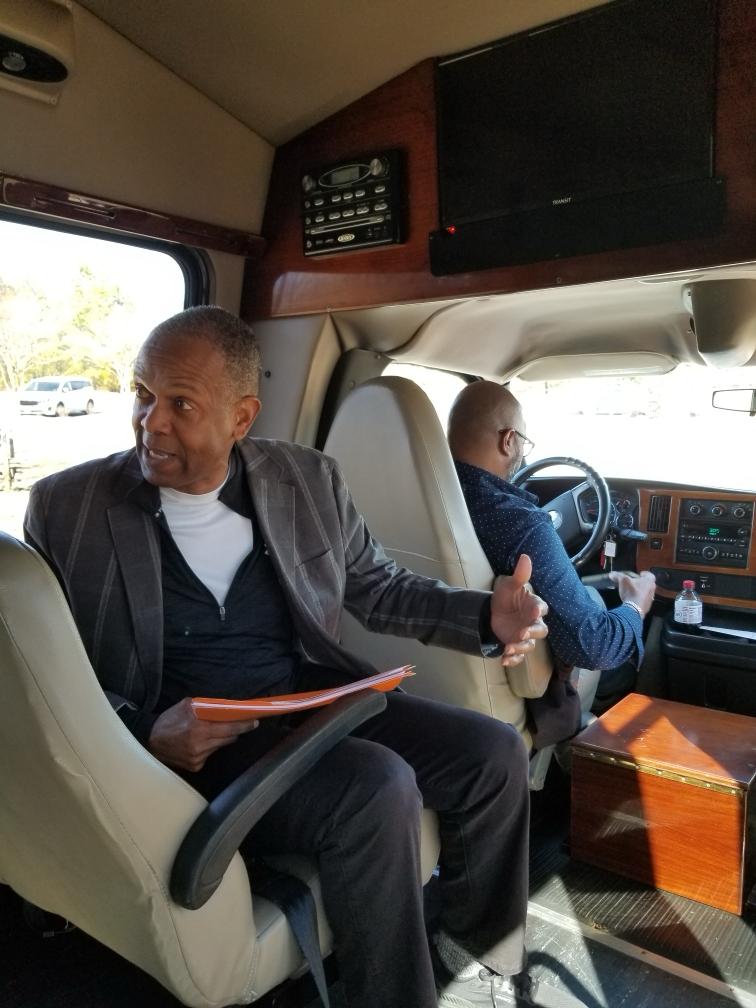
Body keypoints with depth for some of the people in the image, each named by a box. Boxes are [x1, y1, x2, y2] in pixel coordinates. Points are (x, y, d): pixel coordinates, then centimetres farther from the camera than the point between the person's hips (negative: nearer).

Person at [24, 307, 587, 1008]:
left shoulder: (307, 480, 2)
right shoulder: (66, 506, -5)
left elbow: (378, 588, 13)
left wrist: (485, 617, -3)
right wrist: (143, 732, -21)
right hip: (188, 744, -4)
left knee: (493, 753, -7)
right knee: (375, 787, -29)